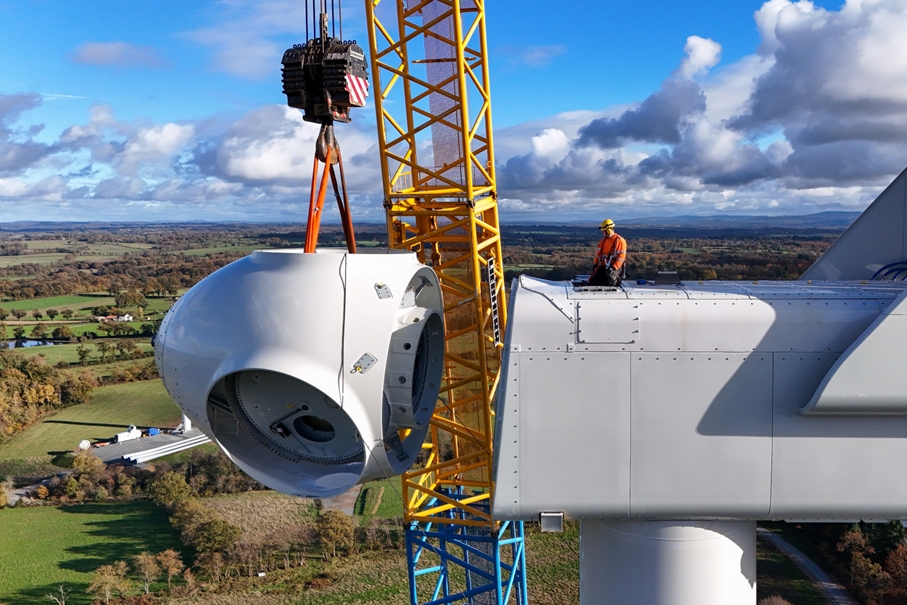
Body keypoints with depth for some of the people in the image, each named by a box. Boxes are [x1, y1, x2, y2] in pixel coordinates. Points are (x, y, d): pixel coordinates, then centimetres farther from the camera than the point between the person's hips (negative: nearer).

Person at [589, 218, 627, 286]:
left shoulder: (620, 241, -9)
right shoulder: (603, 240, 12)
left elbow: (621, 257, -14)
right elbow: (598, 253, 18)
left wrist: (613, 268, -22)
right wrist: (595, 264, 6)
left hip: (615, 266, -6)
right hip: (603, 266, 6)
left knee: (609, 282, -28)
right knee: (593, 281, -11)